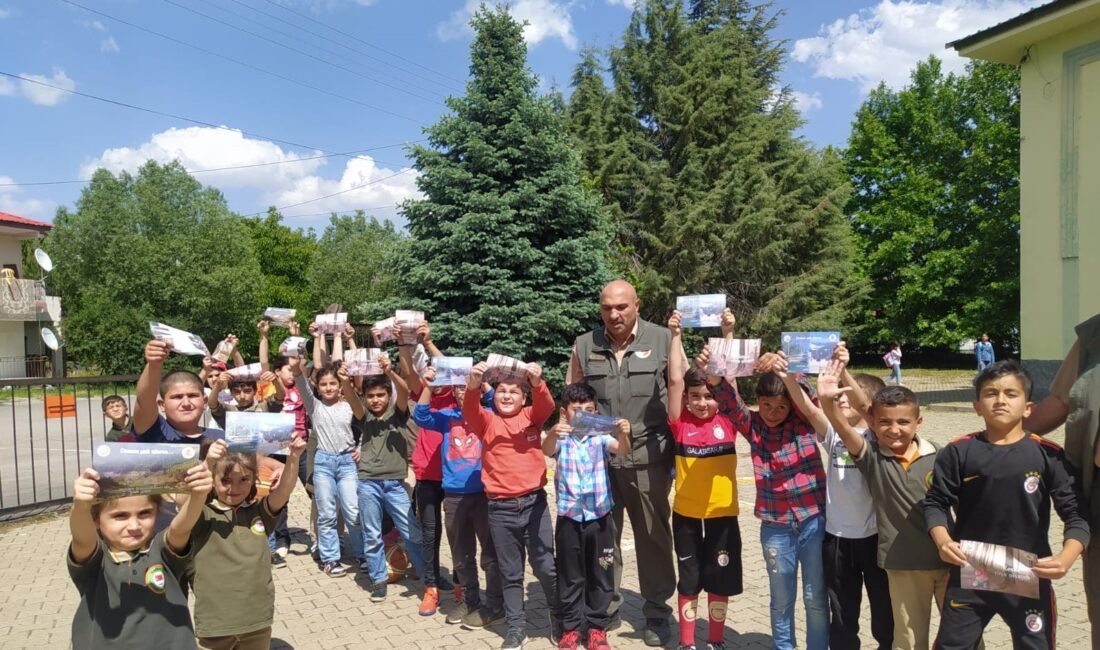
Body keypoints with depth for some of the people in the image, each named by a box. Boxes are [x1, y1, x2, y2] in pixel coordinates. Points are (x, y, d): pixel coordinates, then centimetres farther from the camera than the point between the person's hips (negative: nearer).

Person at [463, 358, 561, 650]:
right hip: (500, 508, 1)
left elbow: (547, 406, -14)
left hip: (533, 502, 0)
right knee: (510, 572, 12)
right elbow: (470, 411, -14)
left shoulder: (531, 417, 6)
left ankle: (560, 619, 26)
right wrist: (473, 385, -35)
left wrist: (537, 383, -35)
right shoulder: (487, 422, 5)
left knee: (546, 567, 6)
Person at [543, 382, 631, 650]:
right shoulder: (560, 439, -3)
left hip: (599, 516, 1)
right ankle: (571, 628, 23)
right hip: (569, 517, -1)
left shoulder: (600, 438, 0)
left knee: (600, 576, 10)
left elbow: (621, 448, -19)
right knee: (570, 577, 10)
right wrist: (553, 433, -49)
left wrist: (623, 434, -44)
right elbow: (547, 449, -25)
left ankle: (597, 627, 24)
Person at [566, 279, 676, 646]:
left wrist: (678, 447, -6)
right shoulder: (584, 345, 5)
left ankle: (657, 613, 25)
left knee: (654, 537, 9)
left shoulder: (662, 340, -2)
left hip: (649, 458, -2)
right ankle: (605, 609, 28)